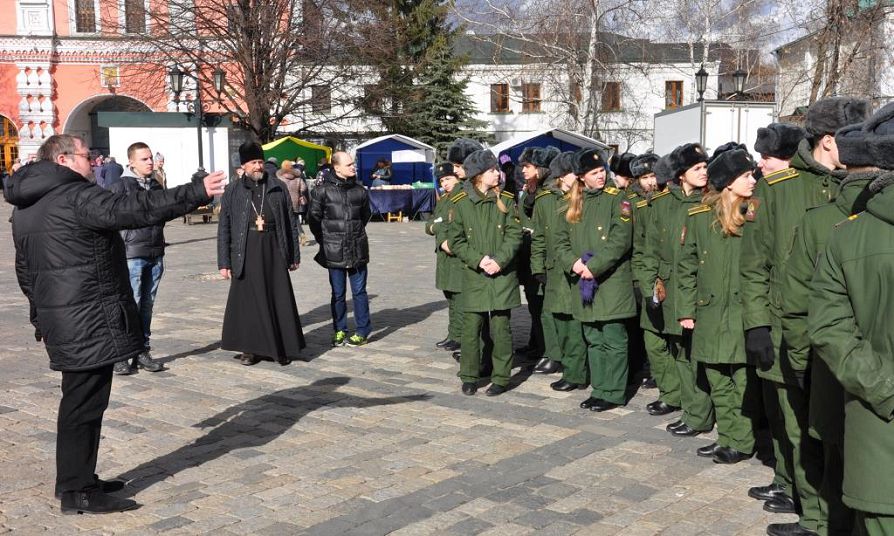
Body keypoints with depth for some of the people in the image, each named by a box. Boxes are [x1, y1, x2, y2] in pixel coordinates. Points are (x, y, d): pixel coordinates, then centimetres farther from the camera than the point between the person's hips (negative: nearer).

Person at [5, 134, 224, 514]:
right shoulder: (77, 197, -14)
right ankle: (77, 491, 4)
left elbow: (25, 270, 22)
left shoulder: (24, 209, 16)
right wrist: (196, 193, -23)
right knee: (84, 402, -3)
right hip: (90, 322, -10)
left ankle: (75, 480, 27)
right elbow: (134, 209, -25)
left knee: (80, 399, 18)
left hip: (62, 320, 10)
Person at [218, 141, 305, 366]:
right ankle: (249, 349, 14)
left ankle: (282, 348, 14)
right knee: (248, 301, 3)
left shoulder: (278, 187, 6)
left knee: (279, 299, 3)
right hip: (246, 252, -1)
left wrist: (294, 255, 7)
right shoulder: (233, 191, 4)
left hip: (273, 250, 1)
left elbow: (290, 223, 9)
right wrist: (224, 262, -1)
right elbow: (224, 228, 4)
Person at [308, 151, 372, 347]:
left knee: (359, 291, 6)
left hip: (357, 249, 2)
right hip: (334, 251, -1)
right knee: (338, 293, 9)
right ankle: (339, 330, 22)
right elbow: (313, 217, 3)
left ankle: (363, 331, 13)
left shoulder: (360, 190, 3)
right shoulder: (323, 190, -5)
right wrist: (324, 240, 6)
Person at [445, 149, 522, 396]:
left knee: (501, 328, 2)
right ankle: (469, 377, 16)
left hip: (503, 275, 1)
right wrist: (479, 260, -12)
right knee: (471, 327, 1)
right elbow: (455, 240, -1)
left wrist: (499, 260, -15)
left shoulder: (505, 201, 3)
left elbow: (514, 235, 0)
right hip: (473, 274, 0)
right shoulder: (460, 203, 0)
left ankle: (501, 377, 13)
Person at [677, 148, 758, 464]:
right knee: (718, 383, 11)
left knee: (744, 382, 1)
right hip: (711, 314, 3)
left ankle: (742, 443, 13)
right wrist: (686, 309, 4)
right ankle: (727, 438, 23)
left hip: (744, 313, -2)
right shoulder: (700, 217, 3)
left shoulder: (755, 215, -1)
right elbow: (687, 266, 8)